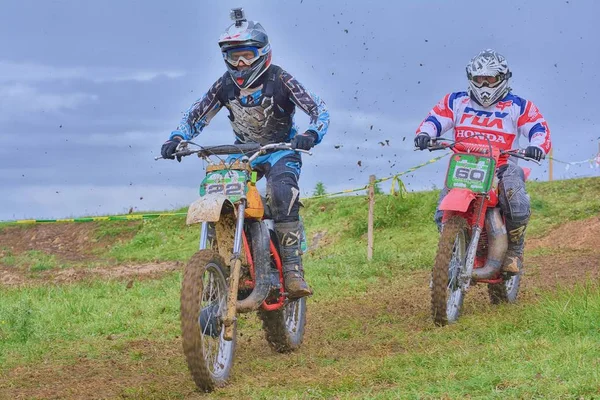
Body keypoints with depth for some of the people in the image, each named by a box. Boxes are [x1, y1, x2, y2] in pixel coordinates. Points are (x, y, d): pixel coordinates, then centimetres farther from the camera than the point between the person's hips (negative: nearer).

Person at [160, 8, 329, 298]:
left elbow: (318, 108, -16)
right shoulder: (225, 85, -3)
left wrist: (311, 134, -37)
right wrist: (176, 138, -16)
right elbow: (195, 115, 4)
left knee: (282, 195, -34)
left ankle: (293, 270, -35)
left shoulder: (279, 79, -14)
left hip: (281, 149, -4)